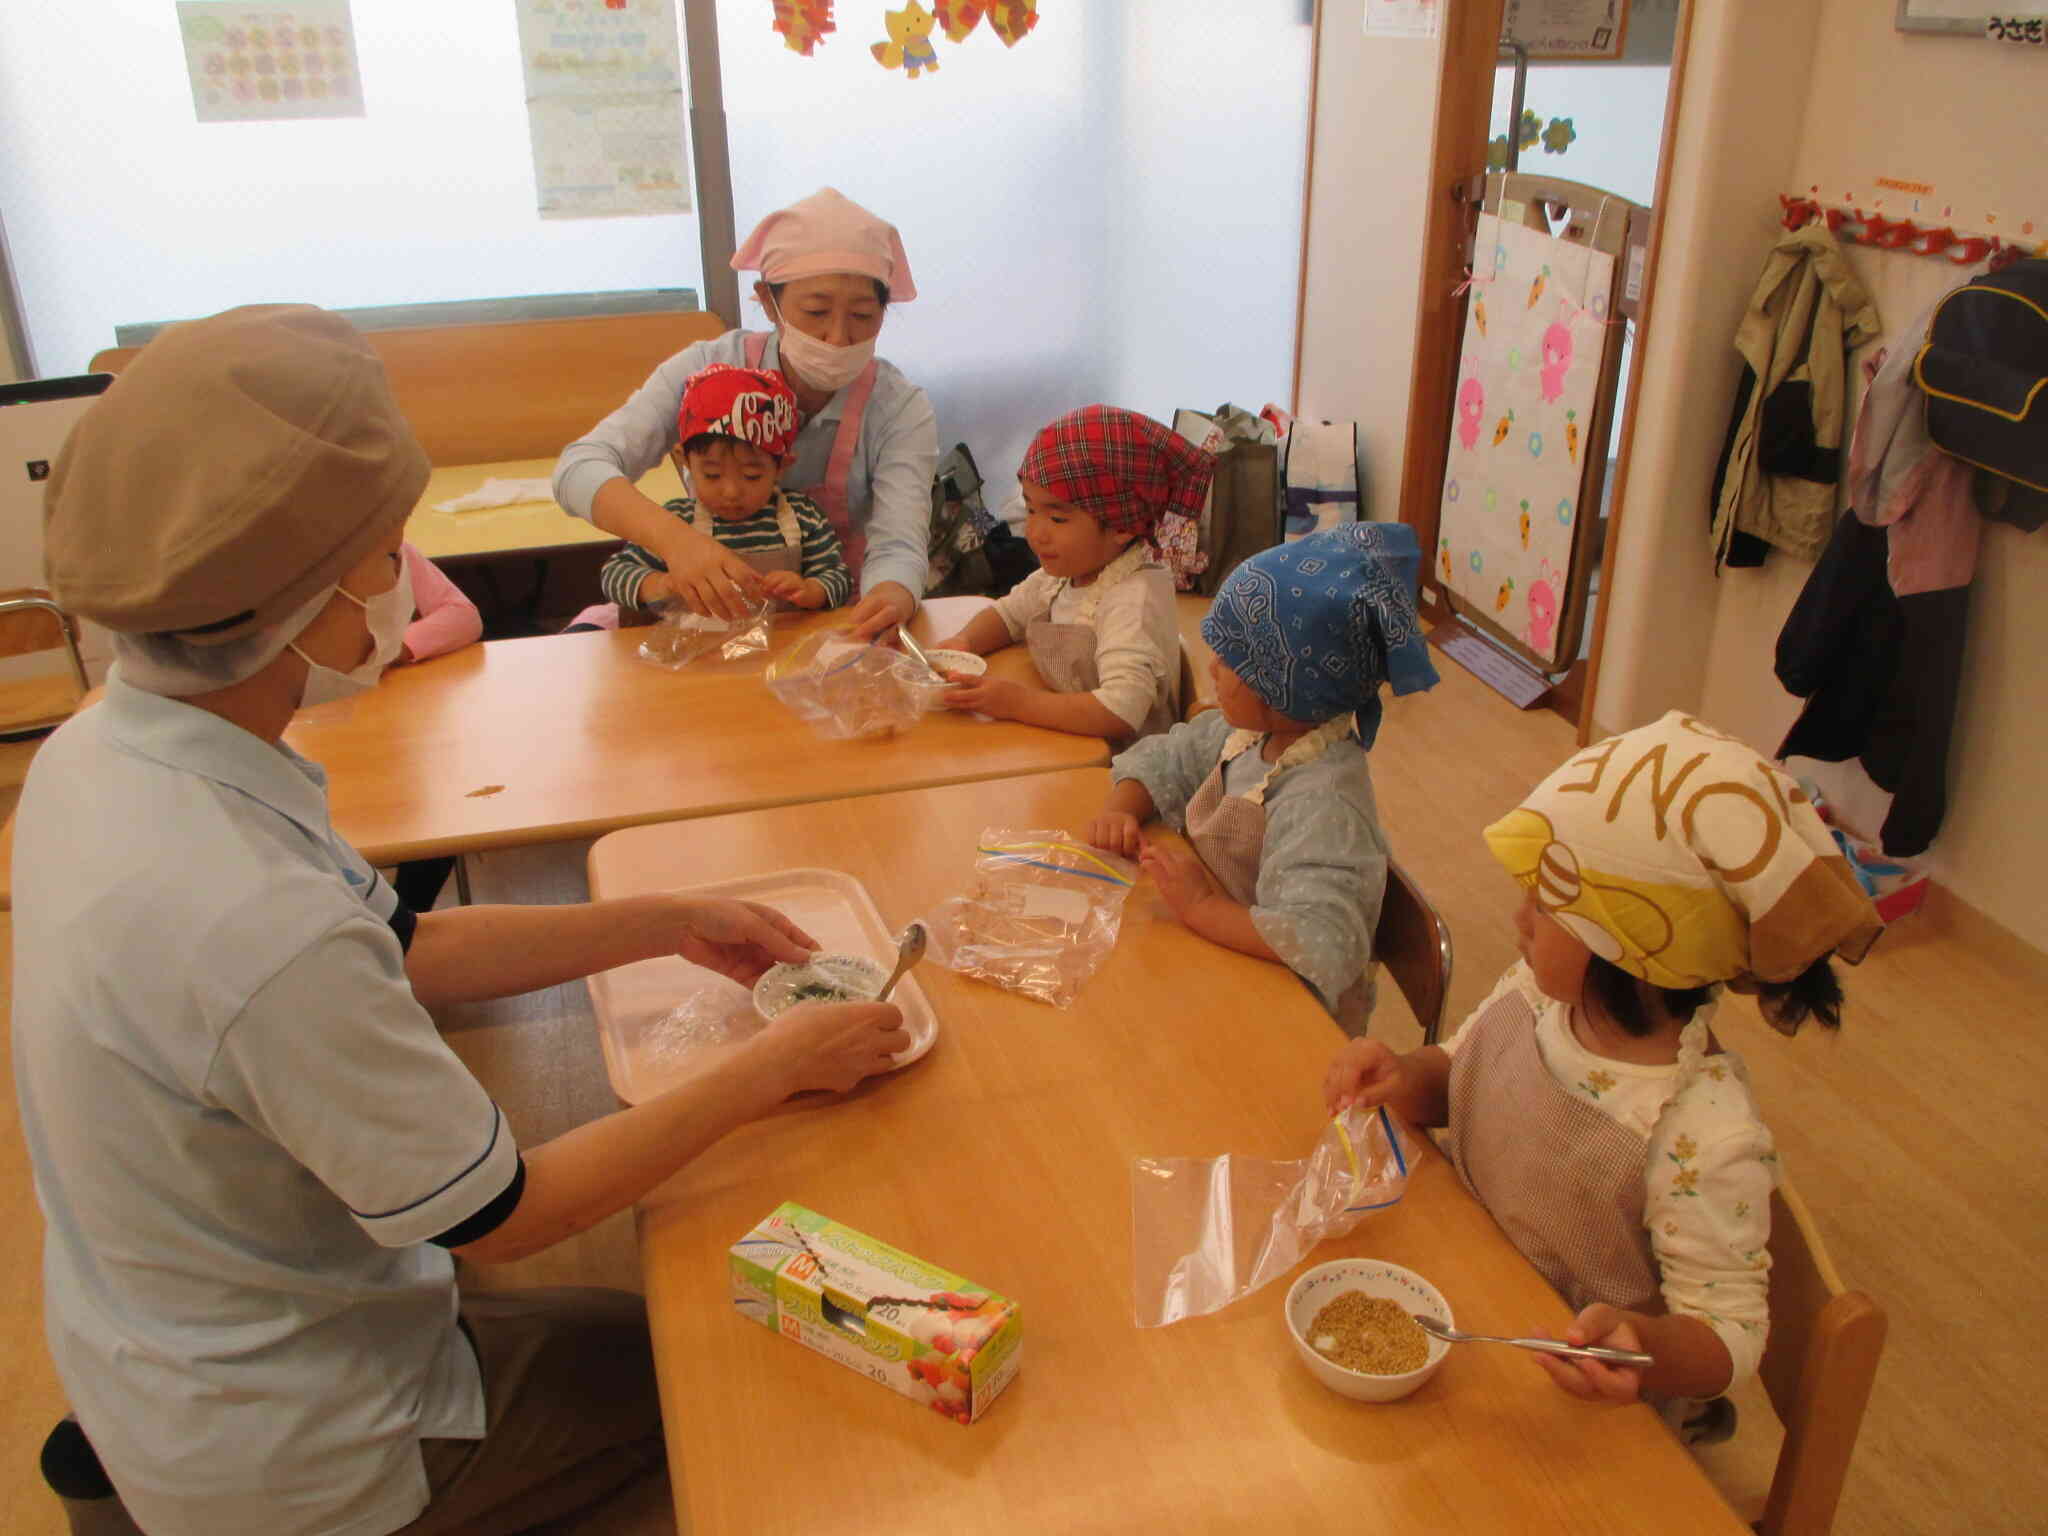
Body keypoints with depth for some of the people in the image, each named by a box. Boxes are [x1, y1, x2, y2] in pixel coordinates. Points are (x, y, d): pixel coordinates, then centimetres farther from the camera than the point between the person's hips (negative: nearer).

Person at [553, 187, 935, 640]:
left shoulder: (900, 410, -12)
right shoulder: (708, 369, -12)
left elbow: (898, 547, -23)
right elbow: (580, 468, -21)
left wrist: (890, 602, -49)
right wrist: (673, 536, -43)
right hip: (710, 617, 1)